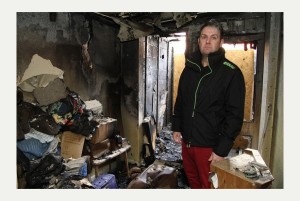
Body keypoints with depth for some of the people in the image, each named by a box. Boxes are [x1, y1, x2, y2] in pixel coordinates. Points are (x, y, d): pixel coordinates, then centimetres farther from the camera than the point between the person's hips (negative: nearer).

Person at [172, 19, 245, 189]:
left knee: (209, 186, 11)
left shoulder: (231, 73, -12)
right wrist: (176, 127, 7)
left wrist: (222, 149, -17)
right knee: (193, 181, 22)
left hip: (210, 146, -5)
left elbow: (235, 115, -15)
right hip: (187, 141, 5)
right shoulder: (190, 68, 5)